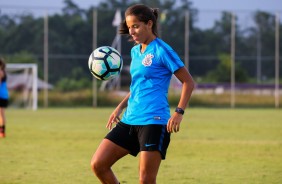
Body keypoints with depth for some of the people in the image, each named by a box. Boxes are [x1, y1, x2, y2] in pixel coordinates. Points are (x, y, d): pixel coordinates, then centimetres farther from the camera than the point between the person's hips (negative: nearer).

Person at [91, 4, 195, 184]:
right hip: (129, 120, 8)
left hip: (154, 122, -8)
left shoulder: (162, 51, -8)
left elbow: (188, 82, -7)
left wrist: (179, 112, -16)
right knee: (98, 164, -1)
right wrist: (120, 107, 15)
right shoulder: (135, 51, 14)